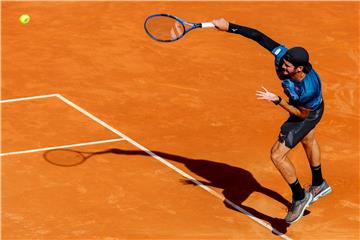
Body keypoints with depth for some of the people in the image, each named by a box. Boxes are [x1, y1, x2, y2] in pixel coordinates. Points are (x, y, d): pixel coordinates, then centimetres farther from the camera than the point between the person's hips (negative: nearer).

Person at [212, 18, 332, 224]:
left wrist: (277, 100, -38)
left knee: (278, 155, -11)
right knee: (307, 140, 31)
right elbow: (260, 37, -26)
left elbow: (302, 114, -29)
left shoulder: (310, 88, -46)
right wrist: (230, 27, -29)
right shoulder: (283, 55, -35)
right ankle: (319, 185, 59)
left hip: (309, 114, -8)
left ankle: (300, 197, 12)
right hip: (298, 104, 8)